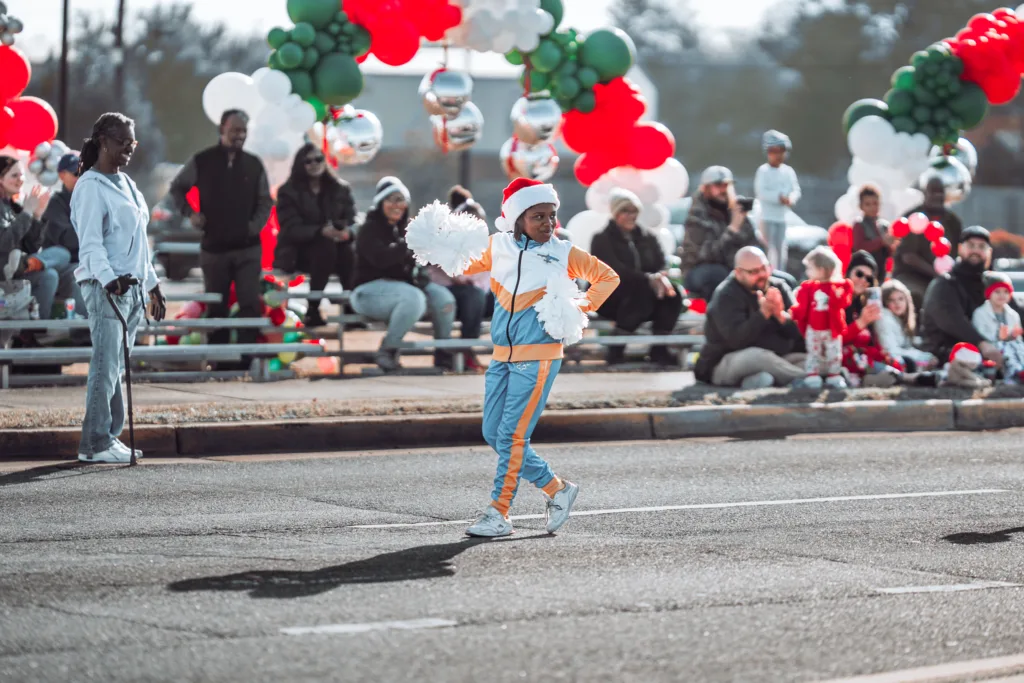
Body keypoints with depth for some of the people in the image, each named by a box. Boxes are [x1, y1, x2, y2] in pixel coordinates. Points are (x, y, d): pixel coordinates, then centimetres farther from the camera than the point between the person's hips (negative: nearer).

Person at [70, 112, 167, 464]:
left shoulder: (126, 184, 17)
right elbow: (90, 243, -18)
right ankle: (95, 444, -8)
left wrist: (153, 285, 24)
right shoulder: (91, 187, -9)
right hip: (105, 286, -8)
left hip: (133, 286, 8)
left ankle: (110, 437, 12)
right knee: (105, 365, -10)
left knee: (116, 366, 9)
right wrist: (108, 279, -32)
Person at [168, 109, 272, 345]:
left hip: (248, 248, 0)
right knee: (216, 308, 8)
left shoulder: (254, 164, 3)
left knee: (250, 304, -10)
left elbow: (265, 201, 10)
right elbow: (177, 188, 11)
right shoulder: (202, 161, -1)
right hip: (214, 247, 0)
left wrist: (255, 225, -5)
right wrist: (189, 212, -3)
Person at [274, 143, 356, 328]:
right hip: (296, 252, -3)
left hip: (335, 248, 3)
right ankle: (312, 310, -33)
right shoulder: (289, 192, -3)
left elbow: (351, 222, 1)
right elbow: (292, 229, -14)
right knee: (326, 247, -35)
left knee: (348, 252, -31)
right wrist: (321, 231, -32)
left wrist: (346, 232, -26)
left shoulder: (340, 189, 9)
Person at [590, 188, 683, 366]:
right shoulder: (602, 239, -2)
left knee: (673, 293, -23)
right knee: (641, 291, -36)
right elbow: (615, 270, -18)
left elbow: (661, 264, 4)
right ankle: (616, 350, -29)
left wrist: (661, 278, -23)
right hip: (609, 300, -5)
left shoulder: (647, 237, 15)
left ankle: (659, 350, -20)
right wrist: (648, 279, -32)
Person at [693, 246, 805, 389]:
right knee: (758, 356, -38)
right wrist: (763, 314, -34)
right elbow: (737, 339, -26)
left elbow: (799, 332, -5)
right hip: (728, 364, -6)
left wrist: (781, 315, -25)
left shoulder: (779, 288, 5)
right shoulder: (726, 296, -10)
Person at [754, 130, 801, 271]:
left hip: (782, 217, 5)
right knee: (769, 248, -2)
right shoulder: (763, 171, -10)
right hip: (767, 217, -5)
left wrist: (790, 198, -20)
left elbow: (796, 190, 2)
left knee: (781, 249, 10)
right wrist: (779, 197, -26)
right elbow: (760, 192, -18)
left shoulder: (788, 171, 4)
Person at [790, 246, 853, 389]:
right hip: (813, 329, 2)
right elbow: (802, 307, -5)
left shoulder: (840, 286, -8)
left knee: (833, 354, 5)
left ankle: (834, 377, 14)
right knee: (813, 354, 6)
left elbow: (844, 302, -19)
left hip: (832, 329, -2)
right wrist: (793, 313, -21)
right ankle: (812, 377, 11)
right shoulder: (808, 287, -1)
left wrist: (839, 296, -39)